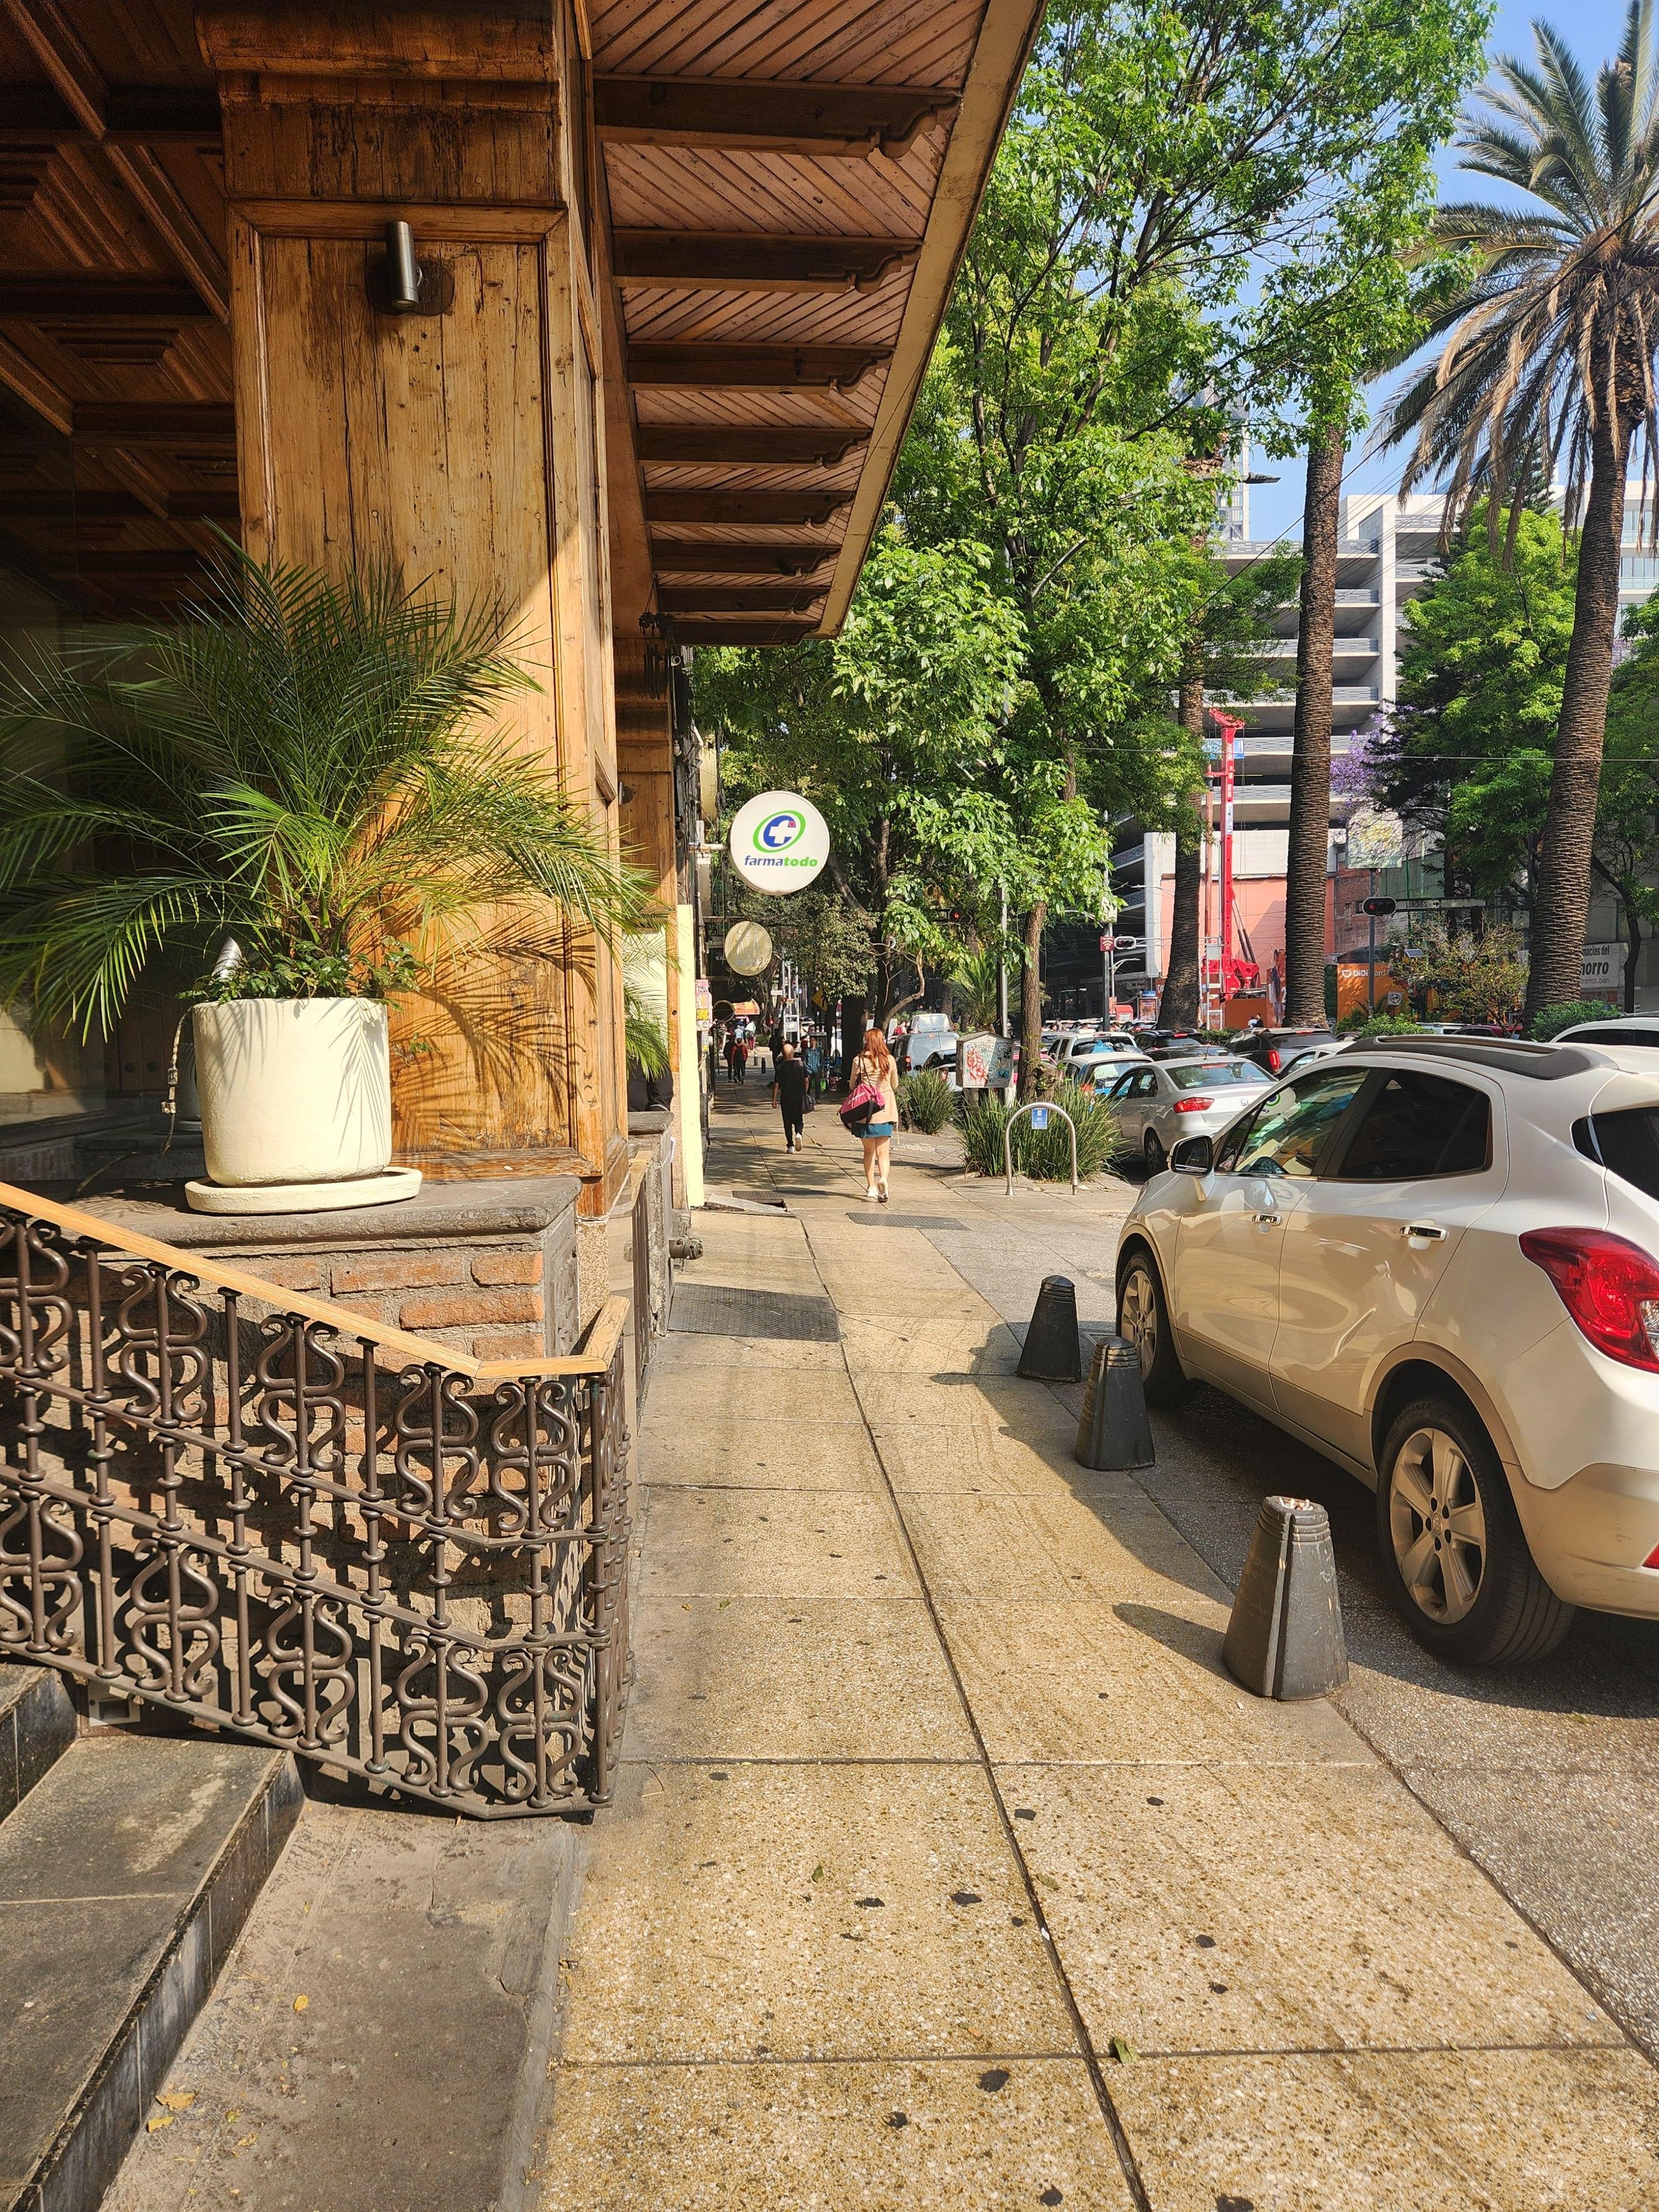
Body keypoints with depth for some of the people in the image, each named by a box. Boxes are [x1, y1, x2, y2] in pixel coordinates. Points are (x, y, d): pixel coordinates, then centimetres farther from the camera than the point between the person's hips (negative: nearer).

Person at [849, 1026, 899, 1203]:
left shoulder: (860, 1061, -7)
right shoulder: (890, 1060, -1)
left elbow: (853, 1085, 3)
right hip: (886, 1108, 1)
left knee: (869, 1151, 14)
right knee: (883, 1152, 1)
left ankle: (871, 1186, 15)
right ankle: (883, 1178, -24)